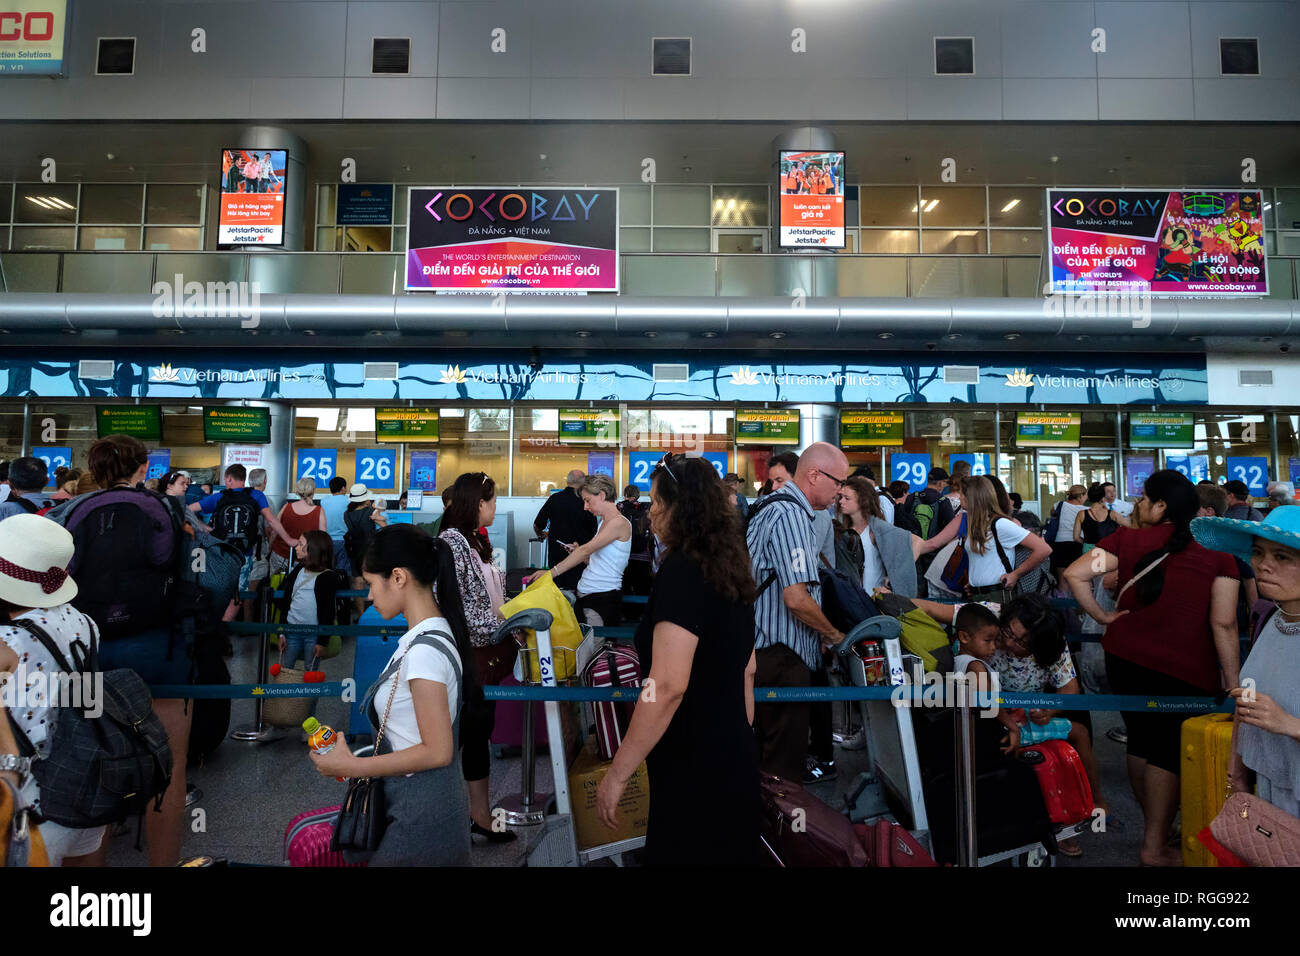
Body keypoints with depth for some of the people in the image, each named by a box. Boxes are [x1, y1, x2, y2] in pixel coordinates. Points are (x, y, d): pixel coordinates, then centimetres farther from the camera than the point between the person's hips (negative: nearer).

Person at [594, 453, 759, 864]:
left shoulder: (681, 573, -19)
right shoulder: (730, 571, 7)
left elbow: (668, 686, -26)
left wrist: (616, 775, -19)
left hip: (693, 771, -9)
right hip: (734, 761, 9)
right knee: (730, 854, 21)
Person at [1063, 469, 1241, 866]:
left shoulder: (1129, 539, -3)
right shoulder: (1217, 551, -6)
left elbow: (1075, 573, -14)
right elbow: (1223, 624, -11)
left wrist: (1102, 616, -1)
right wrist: (1233, 685, -5)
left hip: (1125, 657, 2)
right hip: (1186, 669, -2)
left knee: (1141, 741, 18)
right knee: (1169, 752, 9)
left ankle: (1154, 829, 35)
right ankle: (1155, 848, 16)